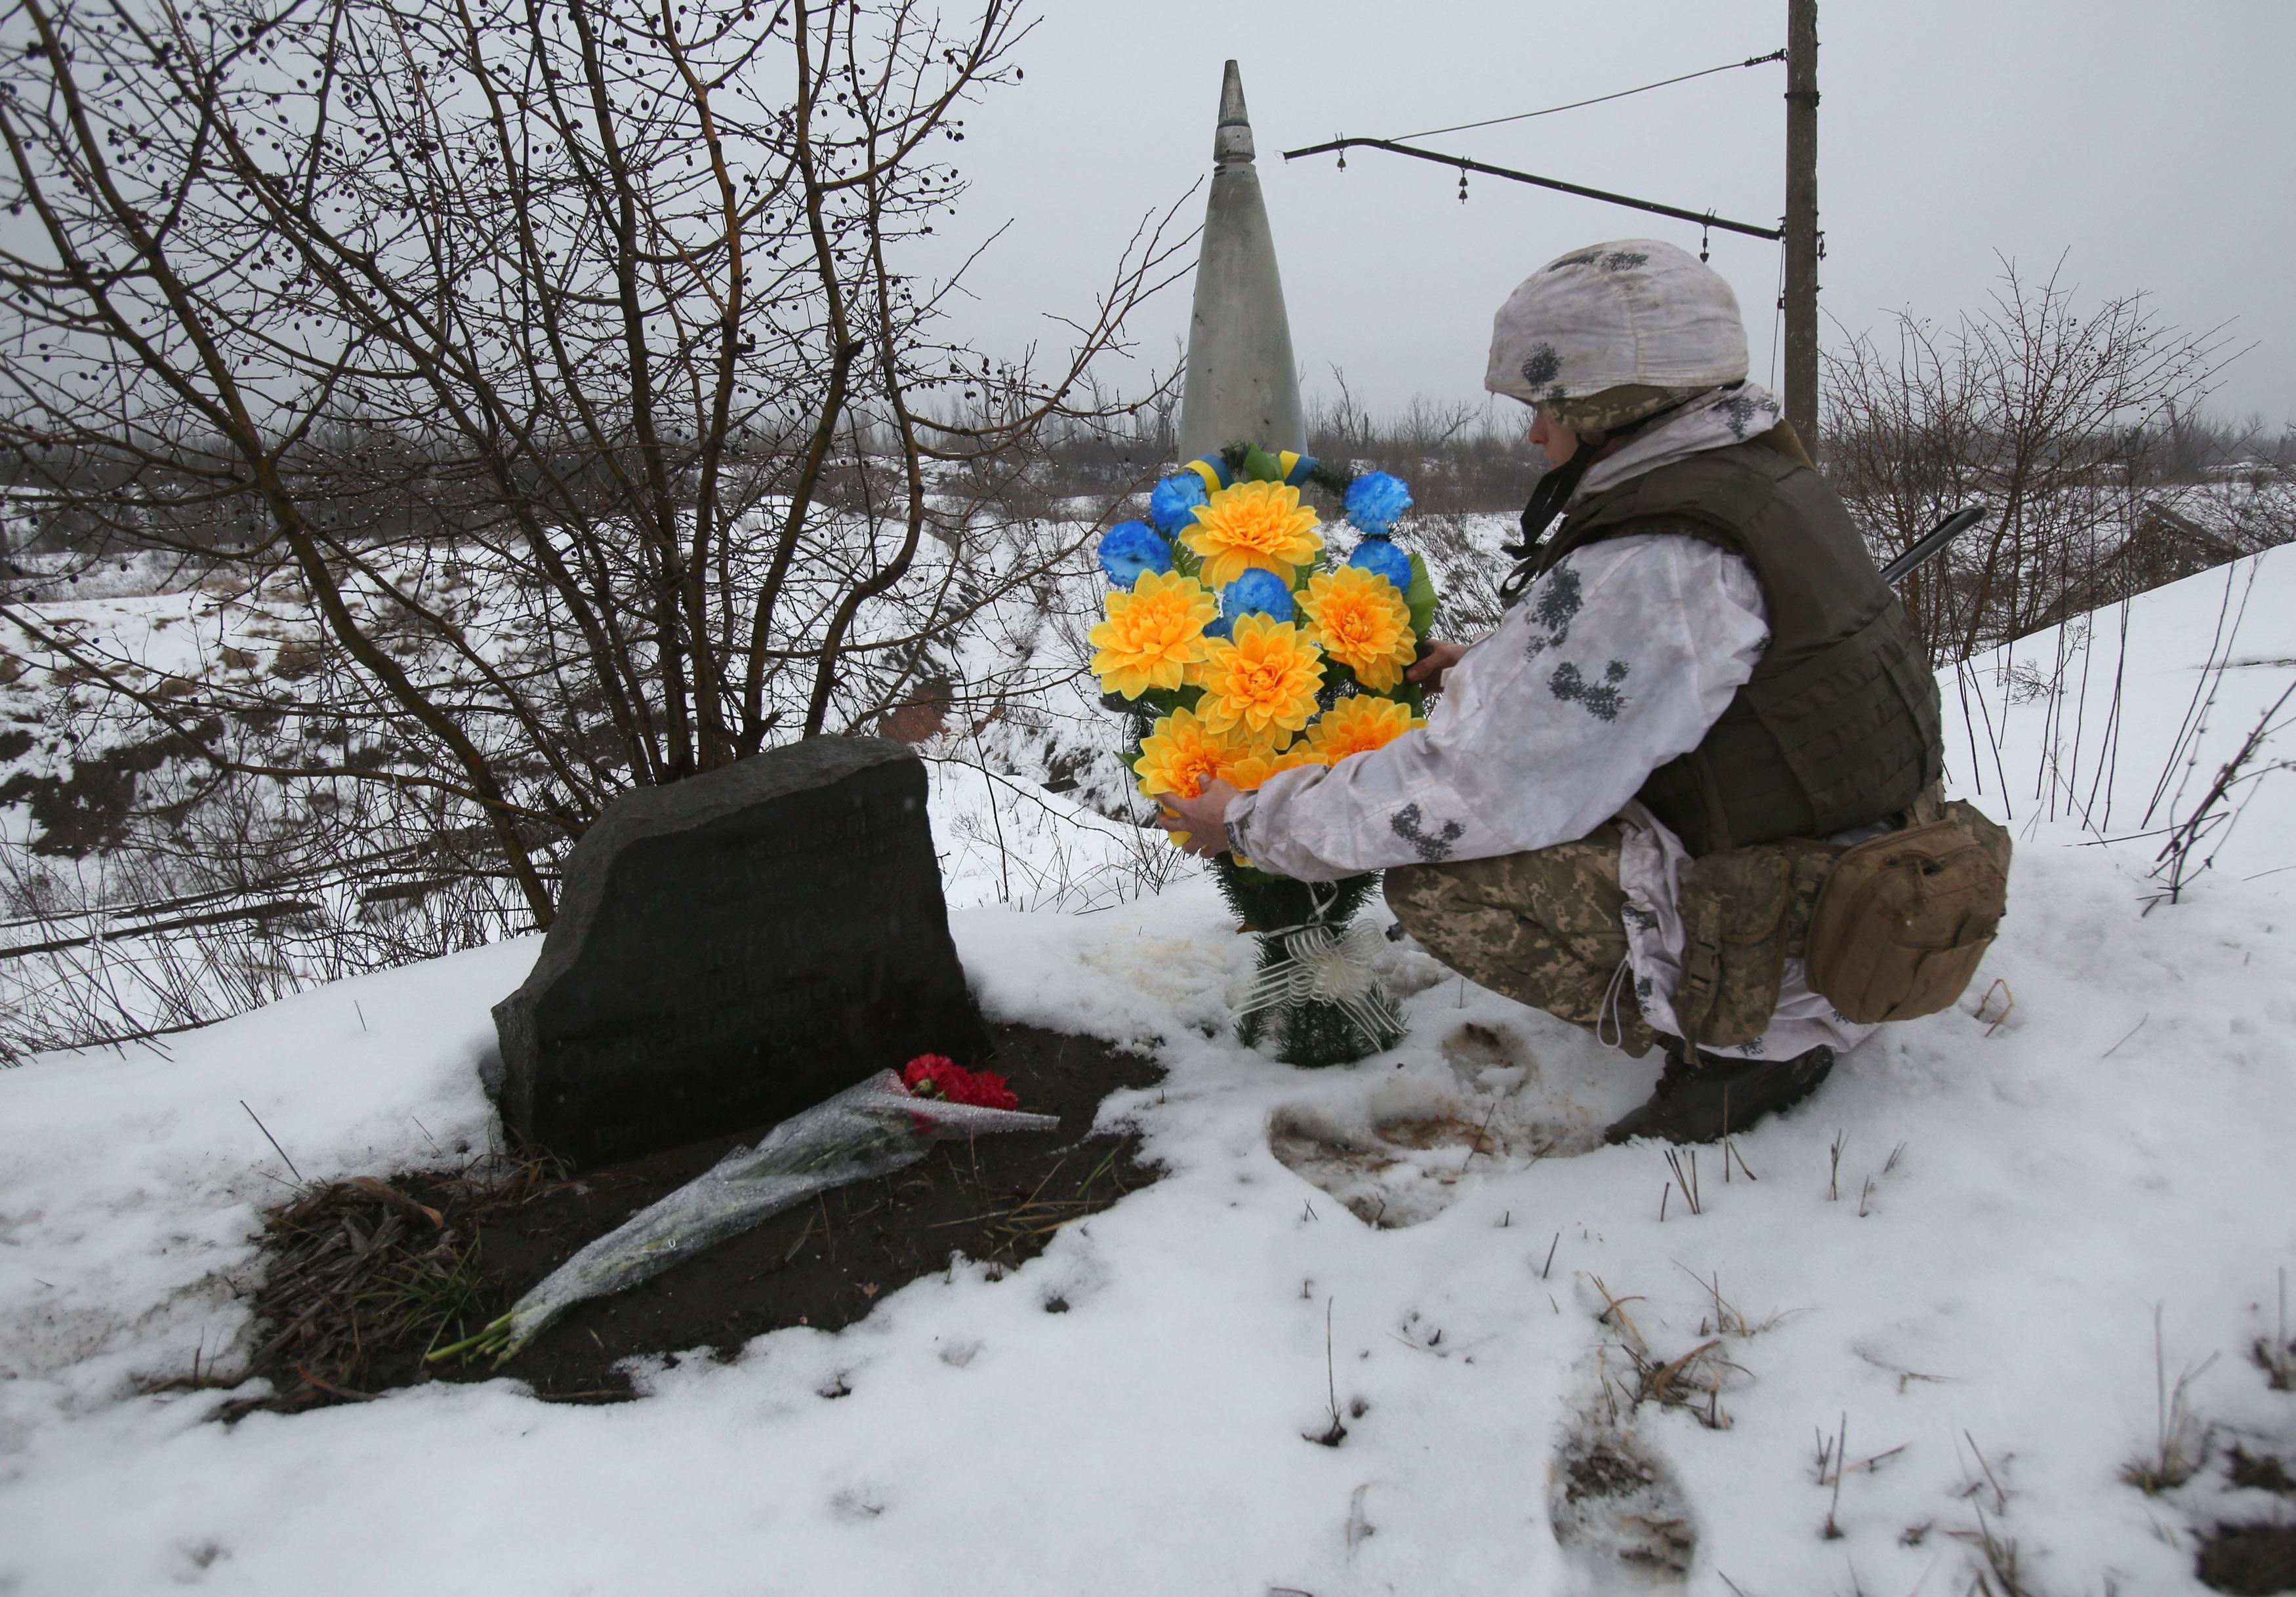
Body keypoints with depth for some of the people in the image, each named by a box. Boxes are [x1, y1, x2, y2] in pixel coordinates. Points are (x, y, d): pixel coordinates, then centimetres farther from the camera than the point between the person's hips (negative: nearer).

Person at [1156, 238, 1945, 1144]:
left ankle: (1745, 1044, -4)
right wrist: (1493, 668, 20)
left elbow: (1453, 795, -23)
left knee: (1435, 873, -15)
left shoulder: (1650, 569, -25)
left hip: (1790, 962, -10)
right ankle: (1780, 1022, 14)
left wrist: (1250, 822, -10)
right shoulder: (1762, 480, 5)